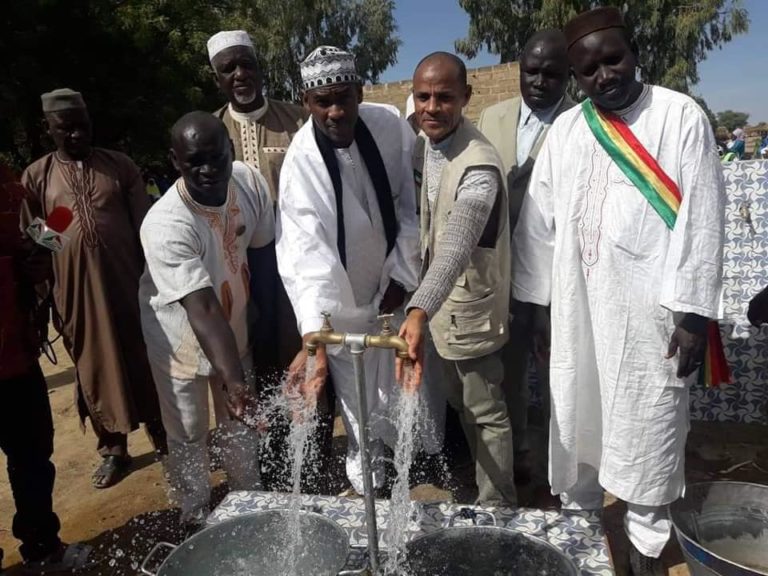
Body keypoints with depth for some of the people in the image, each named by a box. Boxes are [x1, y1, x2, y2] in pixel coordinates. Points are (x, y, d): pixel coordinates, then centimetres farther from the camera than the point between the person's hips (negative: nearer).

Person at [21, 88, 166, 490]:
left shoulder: (120, 166, 3)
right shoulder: (35, 177, 5)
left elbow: (144, 227, 4)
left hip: (129, 284, 0)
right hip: (76, 291, 1)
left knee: (146, 360, 8)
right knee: (96, 368, 9)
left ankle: (162, 435, 25)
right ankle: (113, 449, 23)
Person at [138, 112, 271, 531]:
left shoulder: (250, 181, -19)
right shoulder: (165, 225, -34)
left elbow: (264, 252, -5)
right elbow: (202, 310, -39)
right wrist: (233, 381, -46)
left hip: (236, 328, 5)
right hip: (182, 340, -4)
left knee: (243, 425, 21)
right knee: (188, 437, 15)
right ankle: (196, 517, 41)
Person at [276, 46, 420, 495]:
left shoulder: (390, 124, -15)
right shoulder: (301, 163, -25)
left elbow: (411, 203, -4)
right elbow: (306, 256, -34)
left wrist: (402, 274, -7)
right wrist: (312, 340, -44)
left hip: (393, 279, 3)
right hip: (342, 299, -3)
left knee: (400, 381, 18)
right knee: (360, 399, 6)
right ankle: (367, 465, 34)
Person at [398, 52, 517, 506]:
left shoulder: (479, 166, -27)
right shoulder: (426, 145, 1)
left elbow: (456, 248, -41)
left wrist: (420, 311, -56)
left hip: (472, 305, -9)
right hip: (443, 301, 9)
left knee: (486, 413, 7)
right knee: (461, 403, 24)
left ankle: (498, 507, 27)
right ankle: (483, 481, 47)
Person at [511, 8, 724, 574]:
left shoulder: (681, 116, -4)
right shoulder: (564, 130, 6)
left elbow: (703, 219, -7)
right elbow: (539, 221, 7)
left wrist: (694, 313, -10)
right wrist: (535, 303, 6)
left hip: (650, 309, -3)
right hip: (577, 306, 4)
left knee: (647, 427, 8)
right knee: (577, 418, 15)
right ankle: (578, 517, 37)